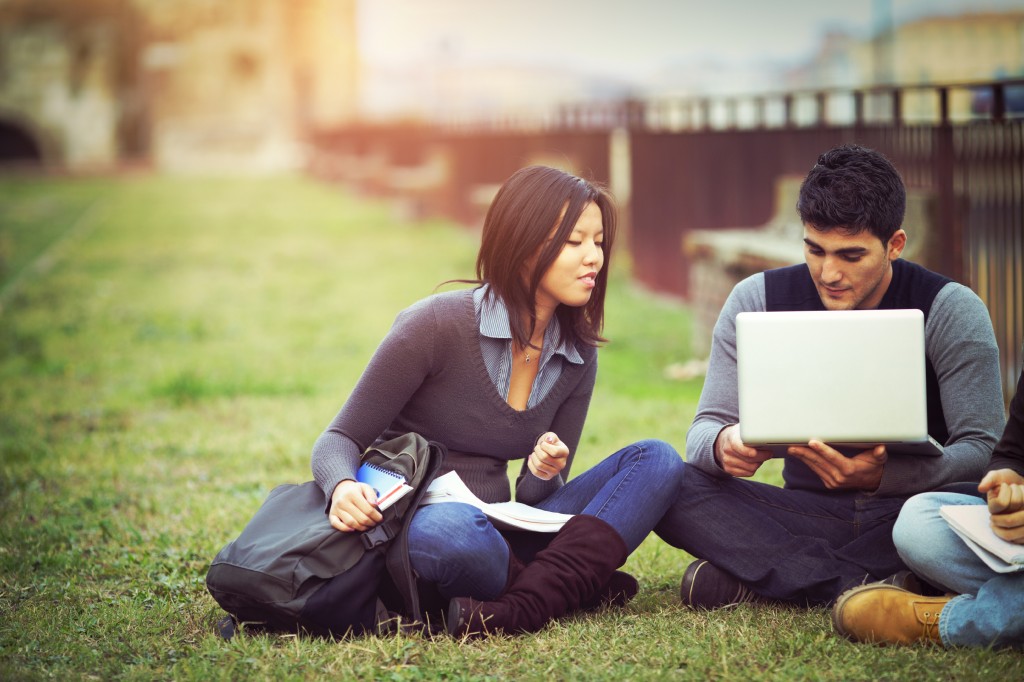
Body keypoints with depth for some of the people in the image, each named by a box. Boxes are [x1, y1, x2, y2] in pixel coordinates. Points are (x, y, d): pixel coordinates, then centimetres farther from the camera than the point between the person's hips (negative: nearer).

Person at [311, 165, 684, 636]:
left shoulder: (577, 355, 6)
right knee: (451, 527, -44)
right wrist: (342, 488, -32)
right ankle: (575, 586, -17)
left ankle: (529, 604, -30)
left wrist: (543, 474, -15)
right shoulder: (437, 324, -11)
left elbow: (540, 498, 11)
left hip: (496, 534, 6)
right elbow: (340, 439, -7)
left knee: (656, 460, -11)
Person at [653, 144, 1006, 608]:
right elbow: (706, 427, -1)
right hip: (809, 513, 2)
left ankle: (760, 577, -28)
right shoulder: (757, 301, 0)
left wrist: (881, 476, -33)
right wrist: (722, 445, -28)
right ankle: (851, 583, -30)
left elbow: (984, 449, -13)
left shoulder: (952, 312, -7)